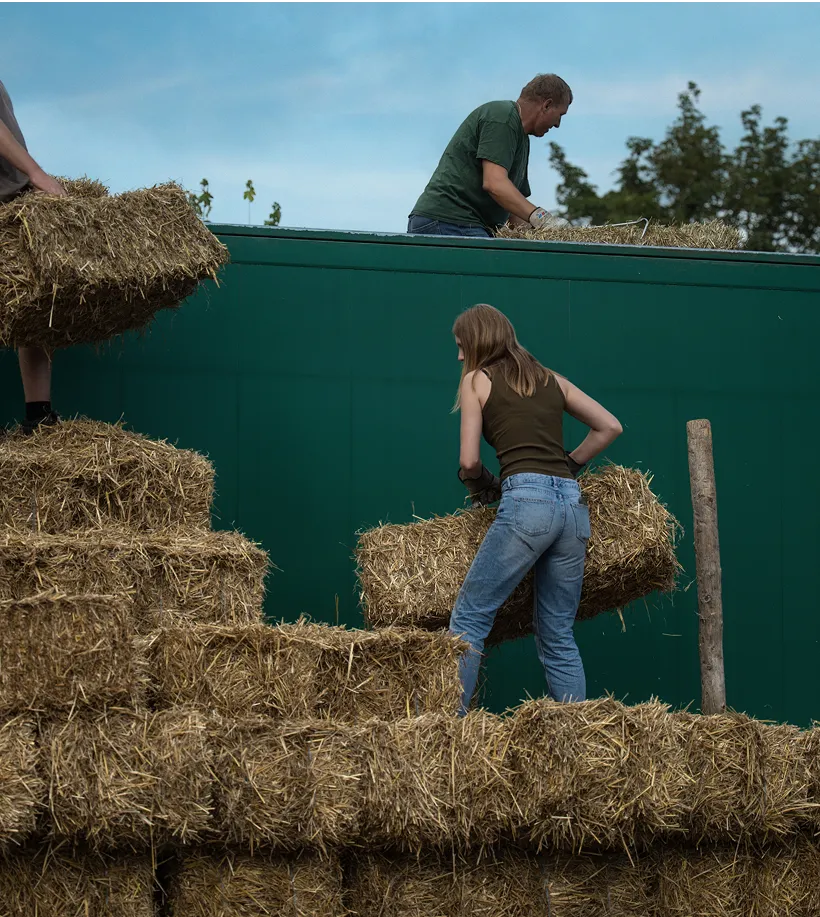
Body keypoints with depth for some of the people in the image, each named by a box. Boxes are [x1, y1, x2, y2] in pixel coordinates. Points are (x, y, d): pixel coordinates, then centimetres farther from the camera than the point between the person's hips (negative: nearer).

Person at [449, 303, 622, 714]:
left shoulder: (476, 380, 8)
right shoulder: (551, 379, 22)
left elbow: (469, 461, 1)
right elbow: (610, 426, 22)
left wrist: (482, 486, 21)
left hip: (526, 500, -6)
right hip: (573, 503, 6)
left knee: (469, 618, -2)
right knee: (558, 635, 11)